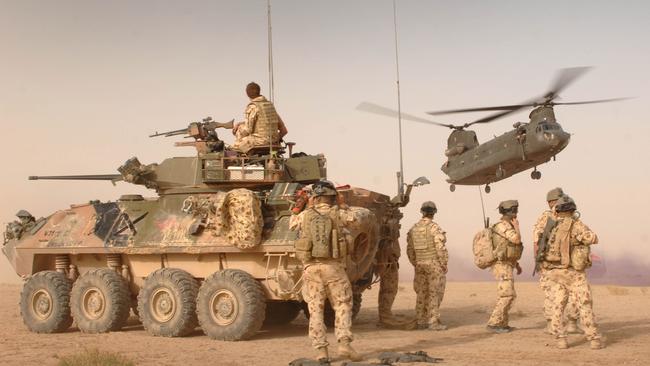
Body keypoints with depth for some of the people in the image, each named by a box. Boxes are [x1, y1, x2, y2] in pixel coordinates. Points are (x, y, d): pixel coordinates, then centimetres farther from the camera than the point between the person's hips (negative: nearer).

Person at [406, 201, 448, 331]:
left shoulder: (414, 229, 6)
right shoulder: (435, 228, -13)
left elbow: (410, 249, 9)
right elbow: (440, 248, -16)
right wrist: (444, 265, -7)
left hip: (420, 265, 6)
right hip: (435, 265, -6)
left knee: (422, 294, 11)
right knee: (435, 294, -2)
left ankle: (420, 322, 12)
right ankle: (433, 322, -3)